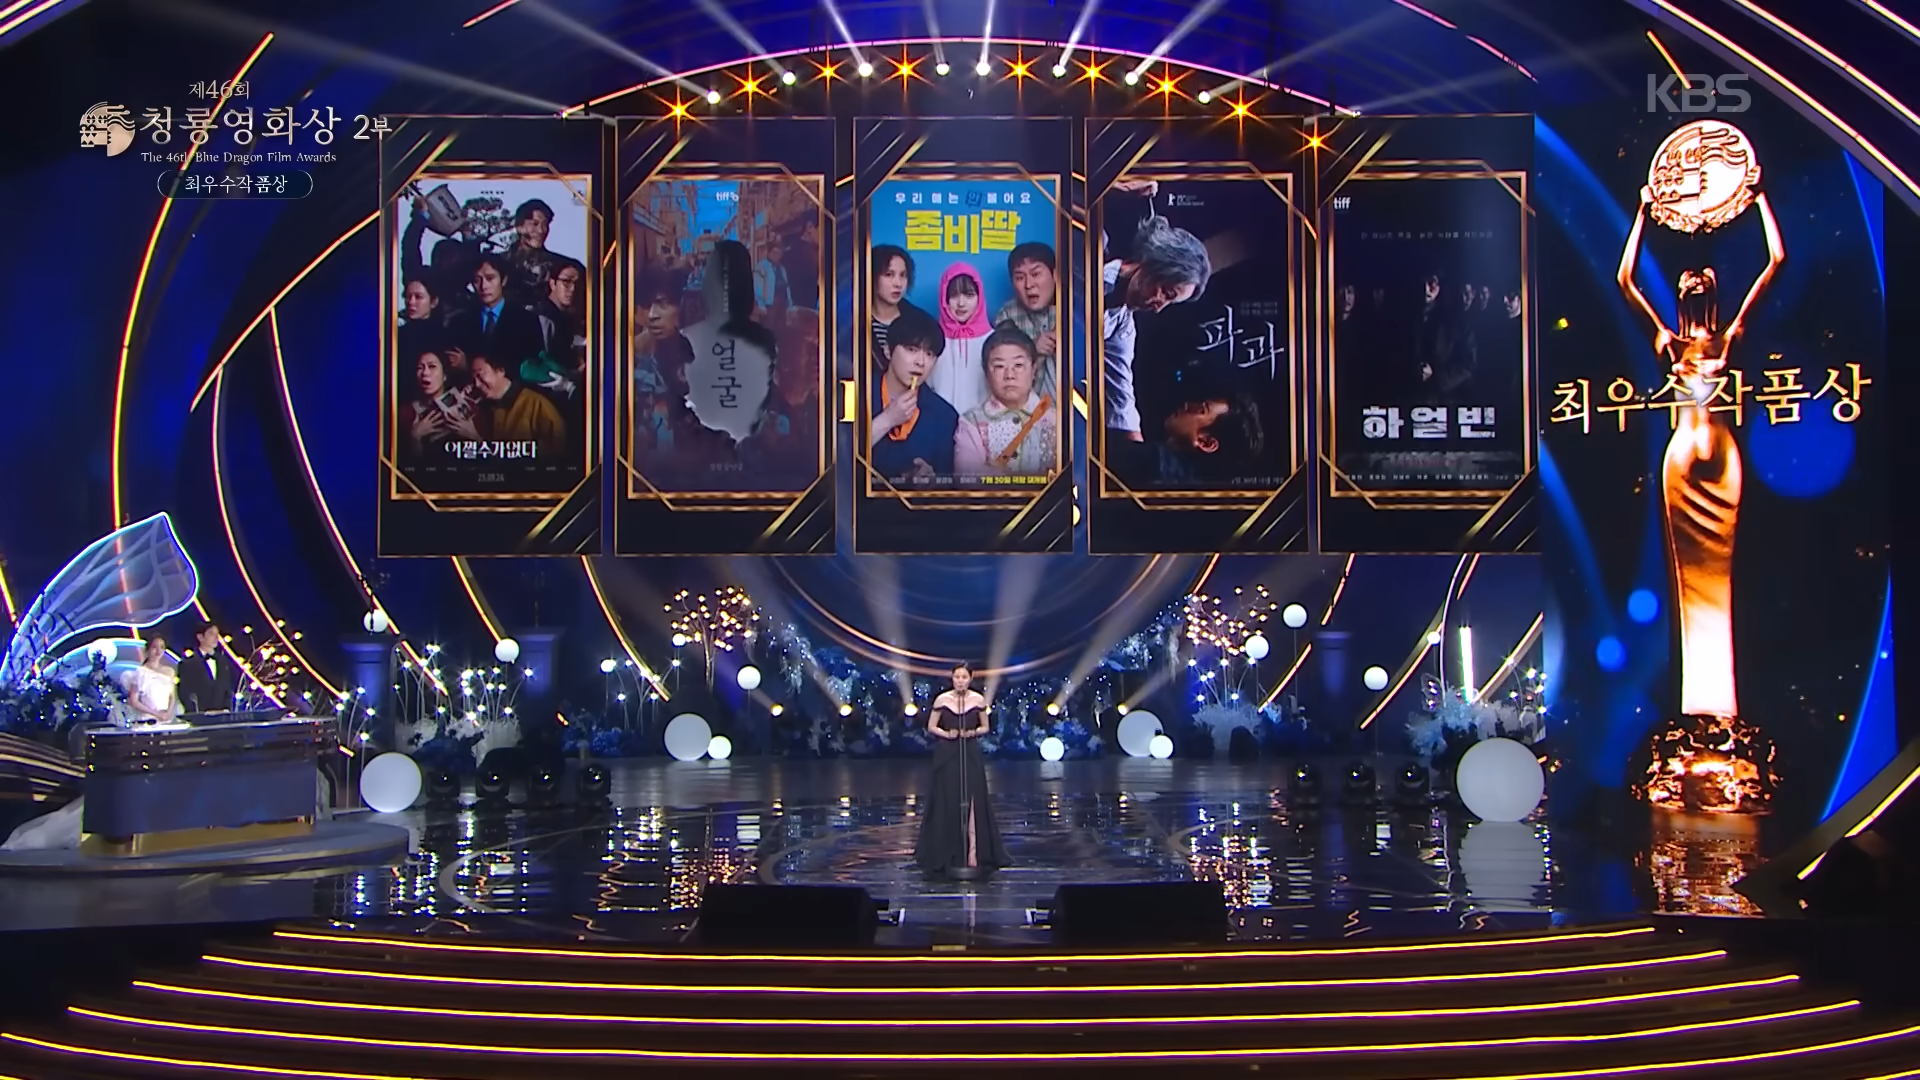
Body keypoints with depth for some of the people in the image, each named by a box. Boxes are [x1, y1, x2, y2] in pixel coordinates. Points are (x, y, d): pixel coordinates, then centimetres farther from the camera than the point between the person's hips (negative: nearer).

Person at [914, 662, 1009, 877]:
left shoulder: (978, 700, 1)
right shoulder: (942, 699, -2)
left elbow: (985, 727, 10)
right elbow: (931, 727, 5)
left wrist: (973, 732, -11)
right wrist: (946, 734, -13)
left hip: (971, 756, 1)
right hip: (946, 756, 0)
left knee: (973, 803, -5)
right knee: (946, 803, 0)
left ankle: (973, 854, -2)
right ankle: (944, 854, 10)